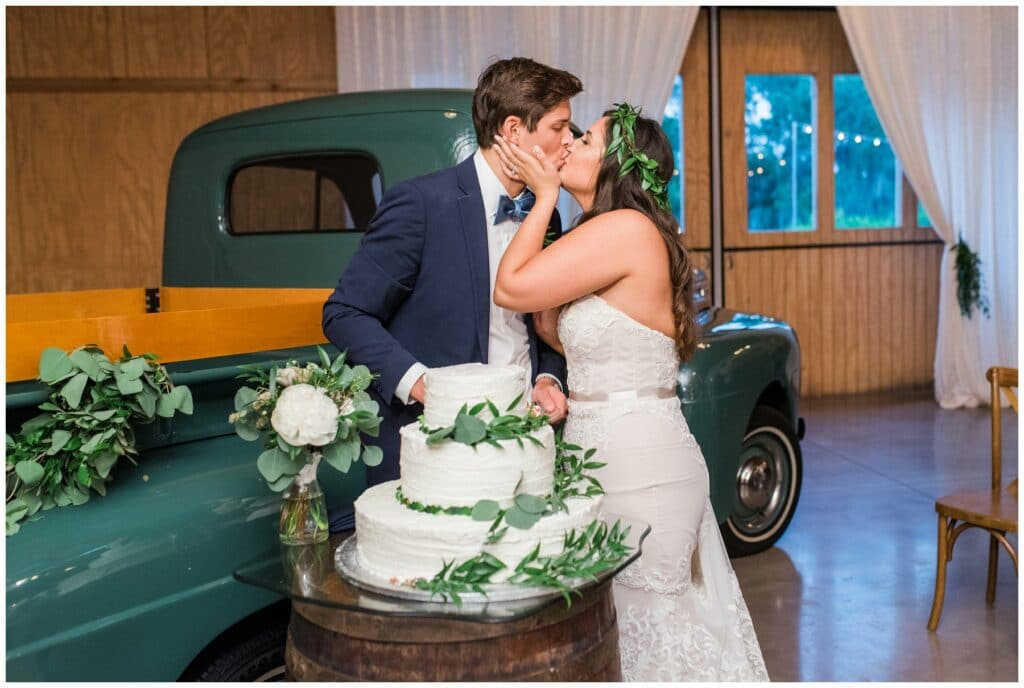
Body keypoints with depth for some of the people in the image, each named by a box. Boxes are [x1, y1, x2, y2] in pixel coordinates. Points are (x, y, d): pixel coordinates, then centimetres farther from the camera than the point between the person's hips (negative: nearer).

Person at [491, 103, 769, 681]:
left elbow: (510, 289, -16)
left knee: (648, 627, 4)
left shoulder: (627, 229, -17)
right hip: (636, 458, 10)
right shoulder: (609, 236, 13)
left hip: (636, 467, -10)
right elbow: (556, 333, 13)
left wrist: (546, 195, -4)